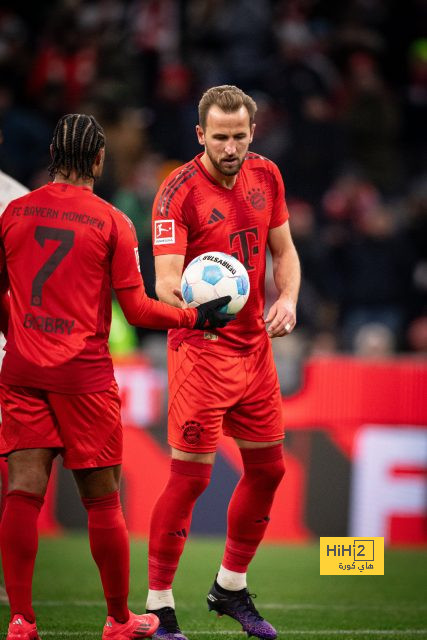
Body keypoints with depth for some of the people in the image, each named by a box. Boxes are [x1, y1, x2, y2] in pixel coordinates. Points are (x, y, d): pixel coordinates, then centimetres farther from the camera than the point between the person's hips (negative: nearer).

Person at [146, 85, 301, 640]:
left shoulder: (266, 176, 4)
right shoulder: (179, 192, -15)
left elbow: (283, 250, 15)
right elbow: (165, 284, -21)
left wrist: (287, 299, -4)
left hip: (255, 344, 7)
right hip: (200, 346, -7)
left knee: (267, 469, 12)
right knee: (190, 475, -10)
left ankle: (231, 588, 30)